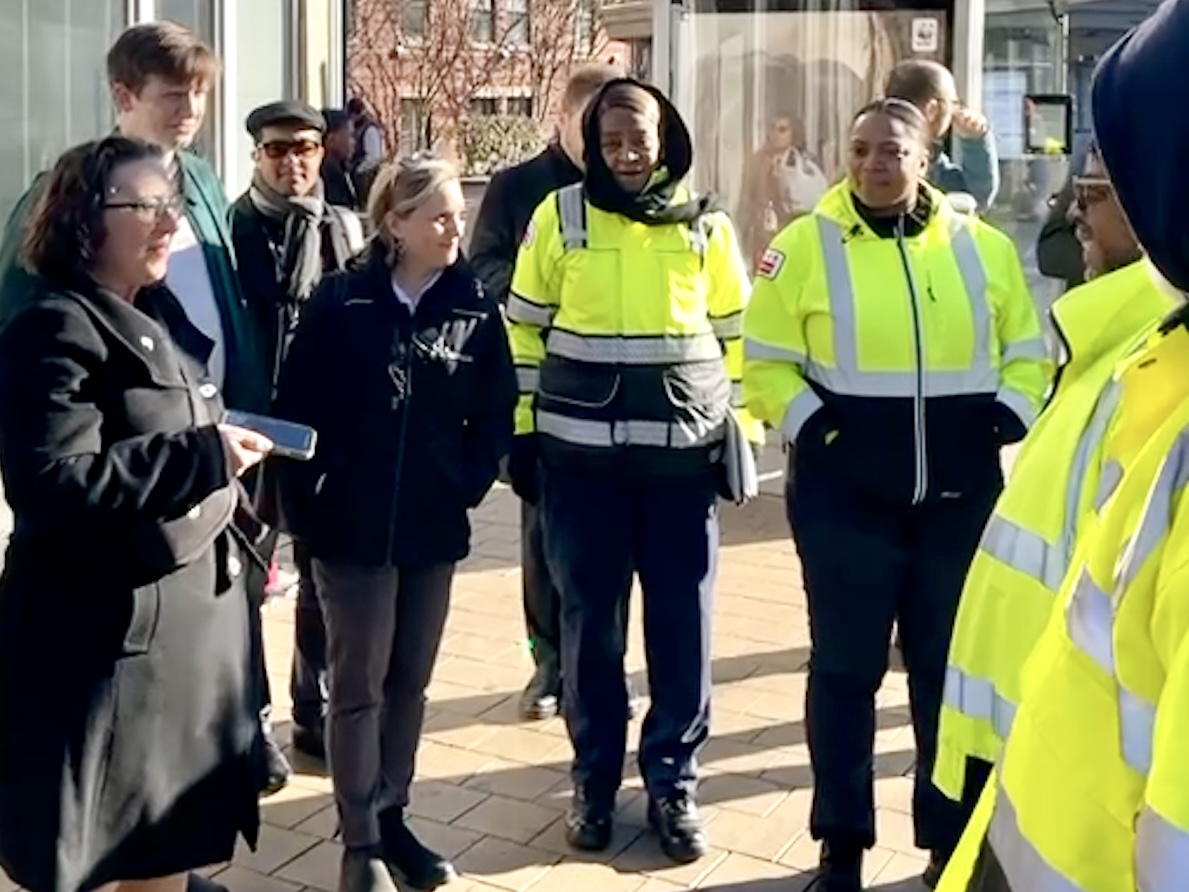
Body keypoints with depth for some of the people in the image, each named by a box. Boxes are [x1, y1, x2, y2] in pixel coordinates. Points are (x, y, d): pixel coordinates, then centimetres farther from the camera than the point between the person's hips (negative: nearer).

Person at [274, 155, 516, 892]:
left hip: (434, 527, 3)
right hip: (352, 524, -3)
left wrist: (471, 482, -6)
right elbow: (299, 405, -6)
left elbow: (495, 412, 3)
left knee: (411, 681, 14)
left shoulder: (476, 306, -1)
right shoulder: (342, 301, -7)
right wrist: (307, 498, -7)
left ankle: (392, 820, 30)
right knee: (359, 684, 6)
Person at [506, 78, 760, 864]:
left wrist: (743, 428, 3)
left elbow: (739, 333, 10)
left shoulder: (707, 227, 5)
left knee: (683, 619, 4)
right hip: (581, 451, 0)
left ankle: (674, 782, 19)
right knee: (589, 618, 6)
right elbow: (524, 326, 6)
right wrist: (519, 428, 2)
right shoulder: (560, 216, 3)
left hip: (684, 448, 1)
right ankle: (595, 778, 22)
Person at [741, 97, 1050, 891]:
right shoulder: (807, 246, -2)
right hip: (845, 496, -2)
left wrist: (1006, 419, -4)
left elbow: (1029, 352, 12)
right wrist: (810, 426, -15)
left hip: (961, 496, 3)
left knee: (952, 670, 12)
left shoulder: (983, 248, 5)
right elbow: (766, 363, -2)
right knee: (846, 669, 7)